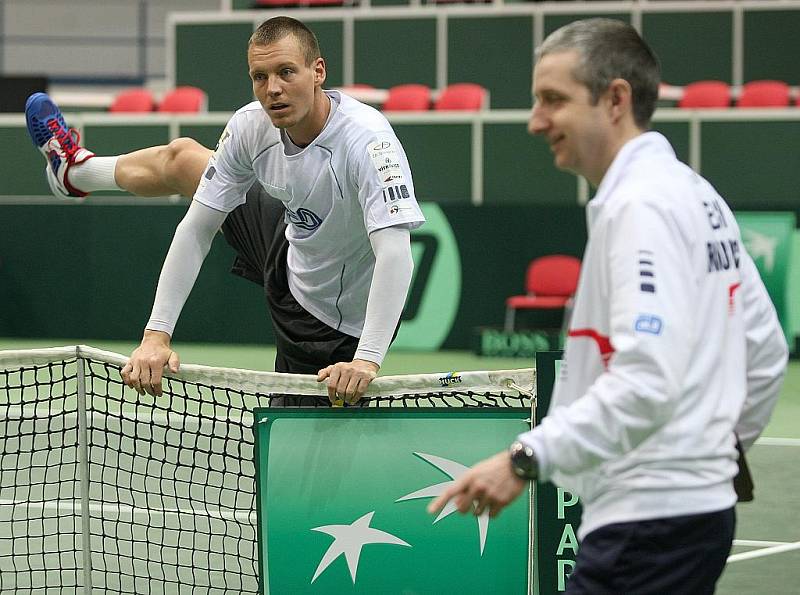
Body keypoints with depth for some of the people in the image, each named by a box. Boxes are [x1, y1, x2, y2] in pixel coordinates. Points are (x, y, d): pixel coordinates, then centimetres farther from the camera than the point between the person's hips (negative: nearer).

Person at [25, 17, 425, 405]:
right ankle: (75, 171, 54)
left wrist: (366, 360, -62)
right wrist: (156, 334, -24)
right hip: (296, 243, 7)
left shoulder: (366, 140, -41)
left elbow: (395, 254, -50)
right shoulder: (250, 126, -20)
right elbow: (196, 230, -15)